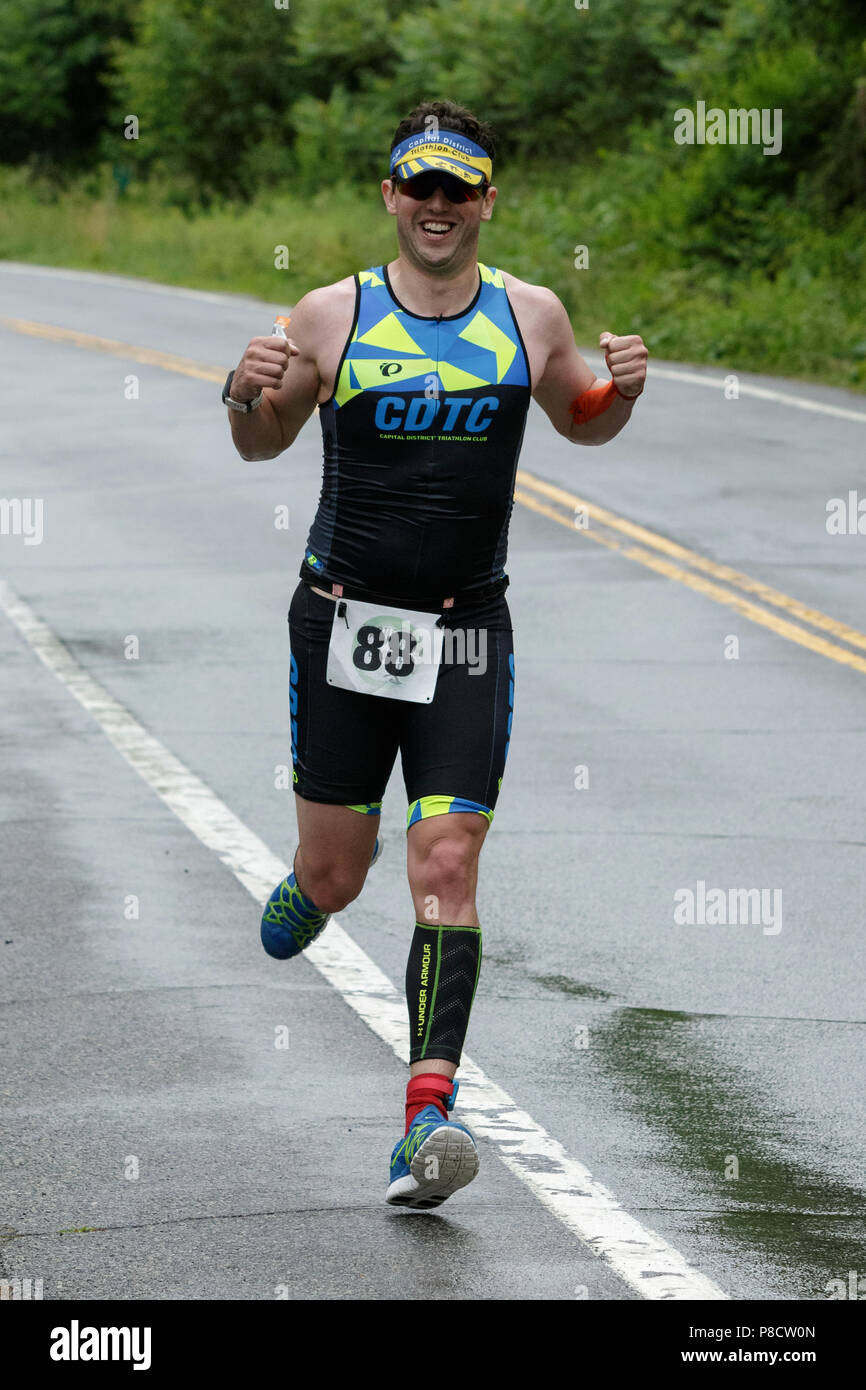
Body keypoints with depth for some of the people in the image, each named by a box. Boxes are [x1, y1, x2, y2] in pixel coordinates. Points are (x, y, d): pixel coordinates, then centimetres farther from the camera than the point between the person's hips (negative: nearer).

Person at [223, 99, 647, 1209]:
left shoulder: (531, 315, 2)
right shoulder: (333, 316, -2)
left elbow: (580, 422, 19)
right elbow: (263, 445, 9)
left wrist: (620, 391, -4)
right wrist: (249, 398, -14)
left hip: (465, 637, 0)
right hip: (343, 620, 0)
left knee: (446, 870, -12)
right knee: (336, 875, 8)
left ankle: (428, 1118, -16)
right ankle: (300, 900, 48)